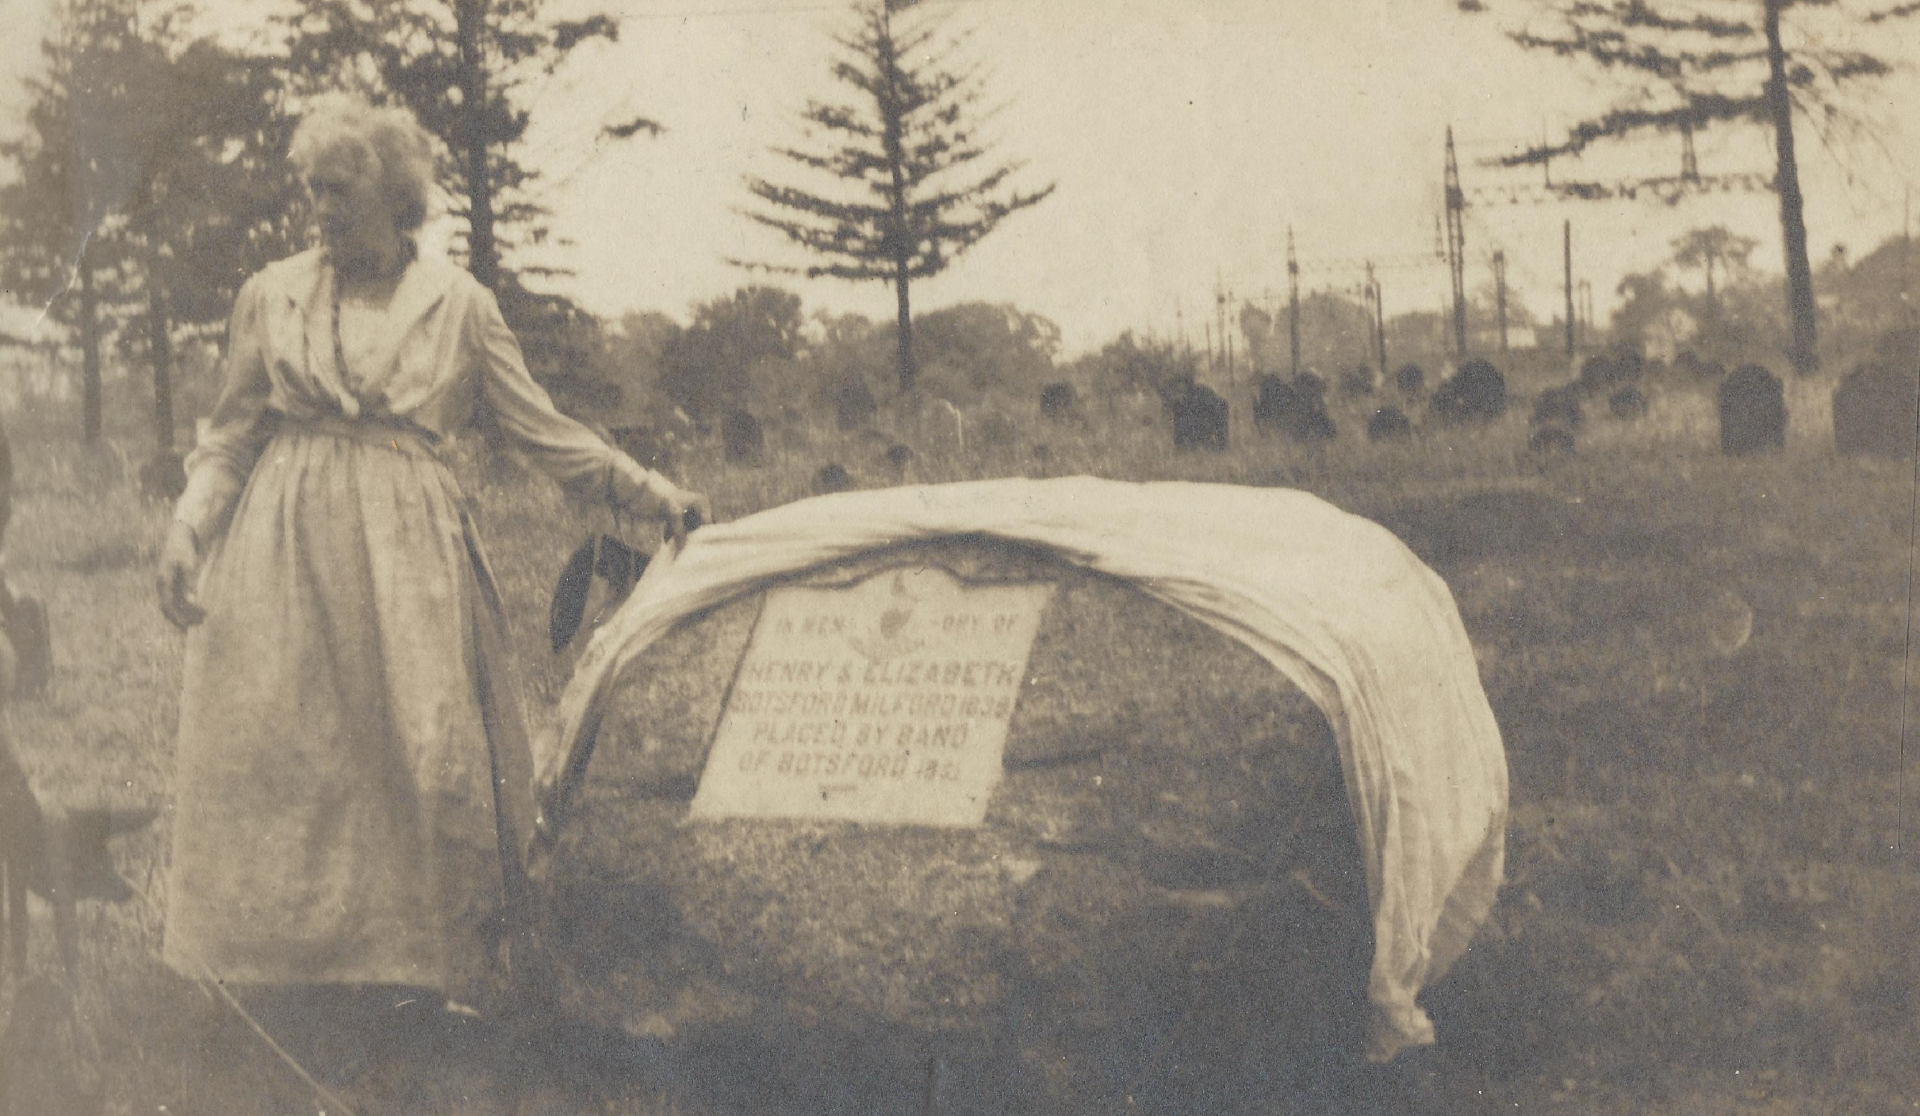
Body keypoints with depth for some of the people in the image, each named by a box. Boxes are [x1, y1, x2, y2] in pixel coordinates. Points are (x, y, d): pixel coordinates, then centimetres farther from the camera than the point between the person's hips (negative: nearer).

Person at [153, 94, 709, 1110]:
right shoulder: (272, 297, 9)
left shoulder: (457, 305, 6)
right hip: (285, 544, 1)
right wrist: (189, 527, -3)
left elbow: (541, 429, 8)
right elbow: (232, 434, 12)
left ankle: (416, 968, 4)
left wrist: (654, 495, 2)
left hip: (406, 550, -1)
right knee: (277, 747, -5)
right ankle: (286, 964, 4)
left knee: (420, 747, -6)